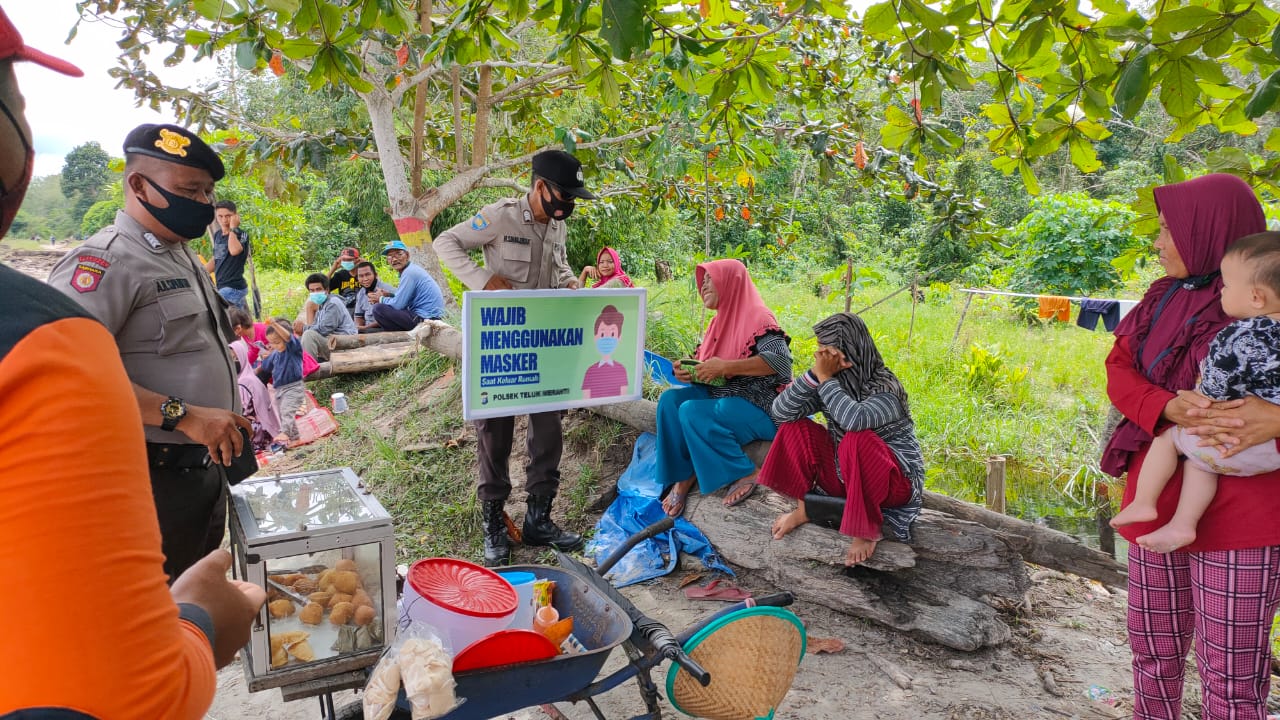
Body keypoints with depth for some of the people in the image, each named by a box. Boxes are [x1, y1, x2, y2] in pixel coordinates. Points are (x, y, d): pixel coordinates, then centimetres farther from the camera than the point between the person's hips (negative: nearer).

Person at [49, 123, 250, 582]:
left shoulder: (184, 258, 14)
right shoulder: (107, 260, -17)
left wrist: (227, 416, 16)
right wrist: (183, 415, -29)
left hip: (205, 469, 9)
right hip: (154, 478, -9)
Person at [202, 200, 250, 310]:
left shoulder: (242, 235, -11)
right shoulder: (217, 235, 11)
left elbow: (234, 250, -33)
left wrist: (232, 228, -21)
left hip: (233, 288, -8)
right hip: (222, 287, 8)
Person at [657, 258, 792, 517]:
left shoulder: (758, 318, -11)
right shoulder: (719, 322, 15)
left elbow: (780, 358, -26)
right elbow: (700, 362, 22)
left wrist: (725, 366, -29)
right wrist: (686, 371, -3)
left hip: (758, 407, -8)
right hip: (720, 395, 8)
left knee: (692, 412, -29)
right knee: (670, 399, -13)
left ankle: (746, 474, -15)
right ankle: (683, 476, -10)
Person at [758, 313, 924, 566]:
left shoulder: (885, 389, -22)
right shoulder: (834, 381, -6)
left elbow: (855, 419, -45)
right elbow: (781, 411, -16)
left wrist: (825, 378, -32)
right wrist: (814, 374, -27)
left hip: (894, 481, -6)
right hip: (844, 476, 6)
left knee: (858, 440, -36)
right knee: (796, 426, -8)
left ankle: (868, 529, -18)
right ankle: (803, 508, -1)